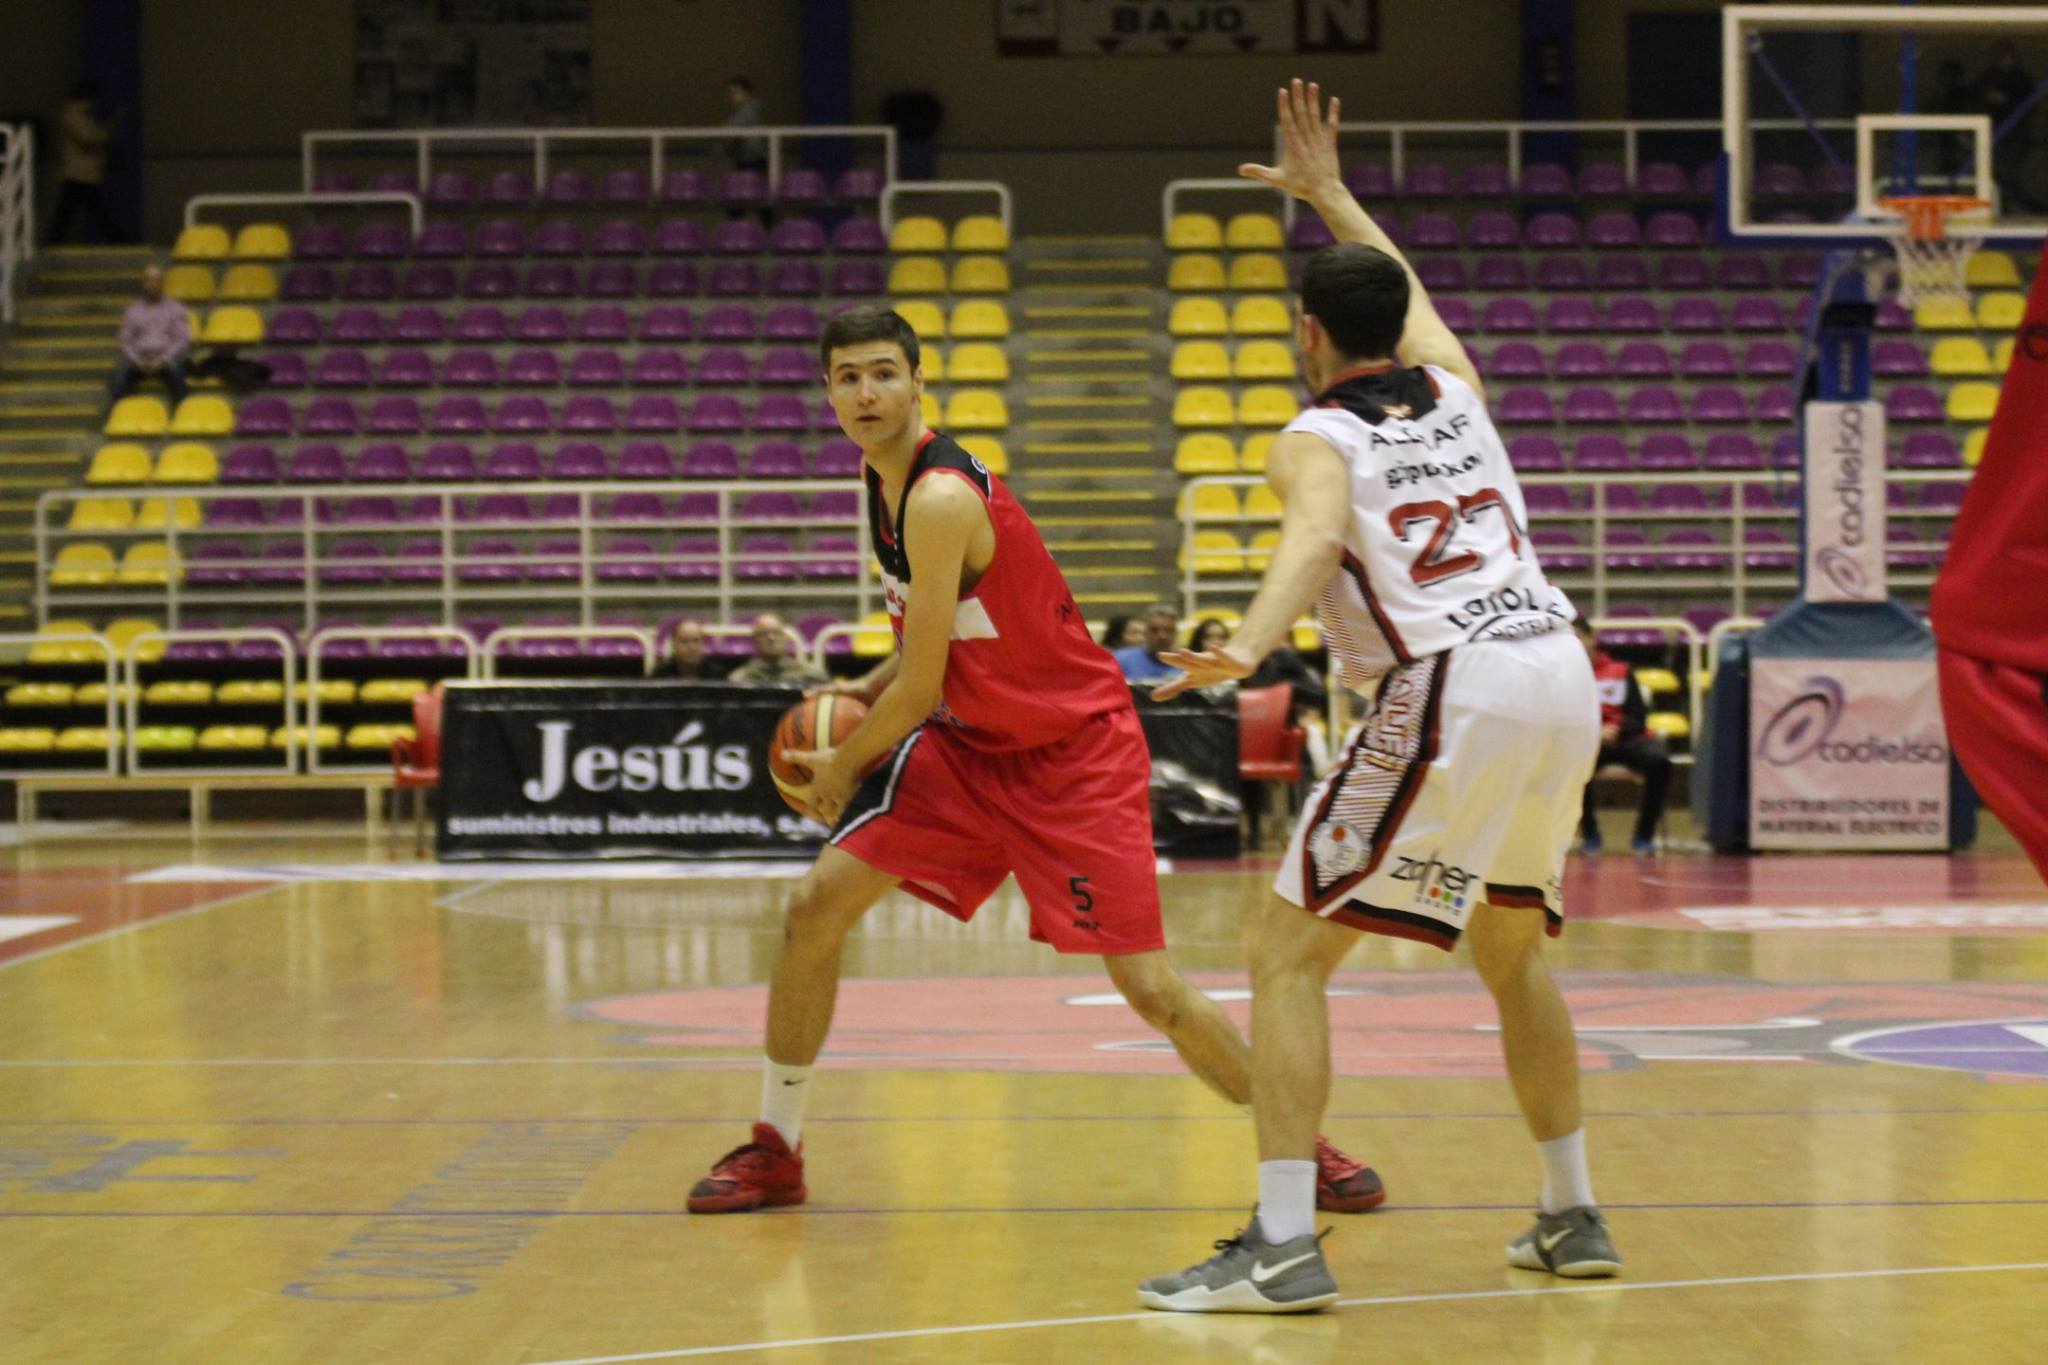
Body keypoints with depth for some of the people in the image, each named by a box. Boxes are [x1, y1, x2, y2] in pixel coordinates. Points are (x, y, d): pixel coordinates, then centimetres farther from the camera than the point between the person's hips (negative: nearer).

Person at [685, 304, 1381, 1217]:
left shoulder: (940, 499, -26)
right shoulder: (886, 481, 2)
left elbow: (919, 692, -23)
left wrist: (842, 766, -7)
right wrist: (861, 692, 8)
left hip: (1075, 750, -8)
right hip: (969, 741, 8)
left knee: (1150, 987, -10)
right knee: (816, 906, -4)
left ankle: (1303, 1147, 11)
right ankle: (774, 1150, 9)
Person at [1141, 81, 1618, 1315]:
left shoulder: (1317, 438, 2)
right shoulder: (1454, 388, 19)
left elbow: (1317, 537, -23)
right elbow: (1400, 286, 43)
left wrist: (1250, 648, -38)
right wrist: (1330, 192, 53)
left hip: (1452, 694, -7)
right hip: (1562, 676, 7)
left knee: (1288, 955, -2)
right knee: (1513, 949, 27)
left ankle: (1284, 1248, -11)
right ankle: (1574, 1217, 32)